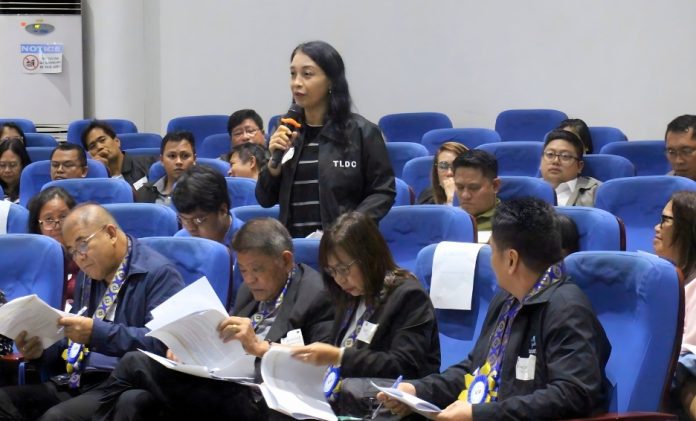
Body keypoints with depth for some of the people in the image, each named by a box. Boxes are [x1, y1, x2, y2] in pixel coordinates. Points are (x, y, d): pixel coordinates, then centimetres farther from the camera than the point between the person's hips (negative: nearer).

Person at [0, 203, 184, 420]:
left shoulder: (158, 273, -5)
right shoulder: (89, 277, 23)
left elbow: (164, 342, -18)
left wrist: (98, 332, -24)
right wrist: (41, 351, 5)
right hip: (76, 382, 8)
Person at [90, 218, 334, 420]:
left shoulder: (319, 295, -5)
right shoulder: (252, 290, 21)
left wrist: (260, 346, -21)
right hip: (224, 384, 8)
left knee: (135, 365, -15)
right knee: (133, 400, -19)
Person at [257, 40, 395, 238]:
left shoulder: (361, 132, 2)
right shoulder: (286, 131, 12)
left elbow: (383, 191, 3)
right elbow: (265, 200, 15)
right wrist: (275, 161, -1)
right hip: (291, 244, 3)